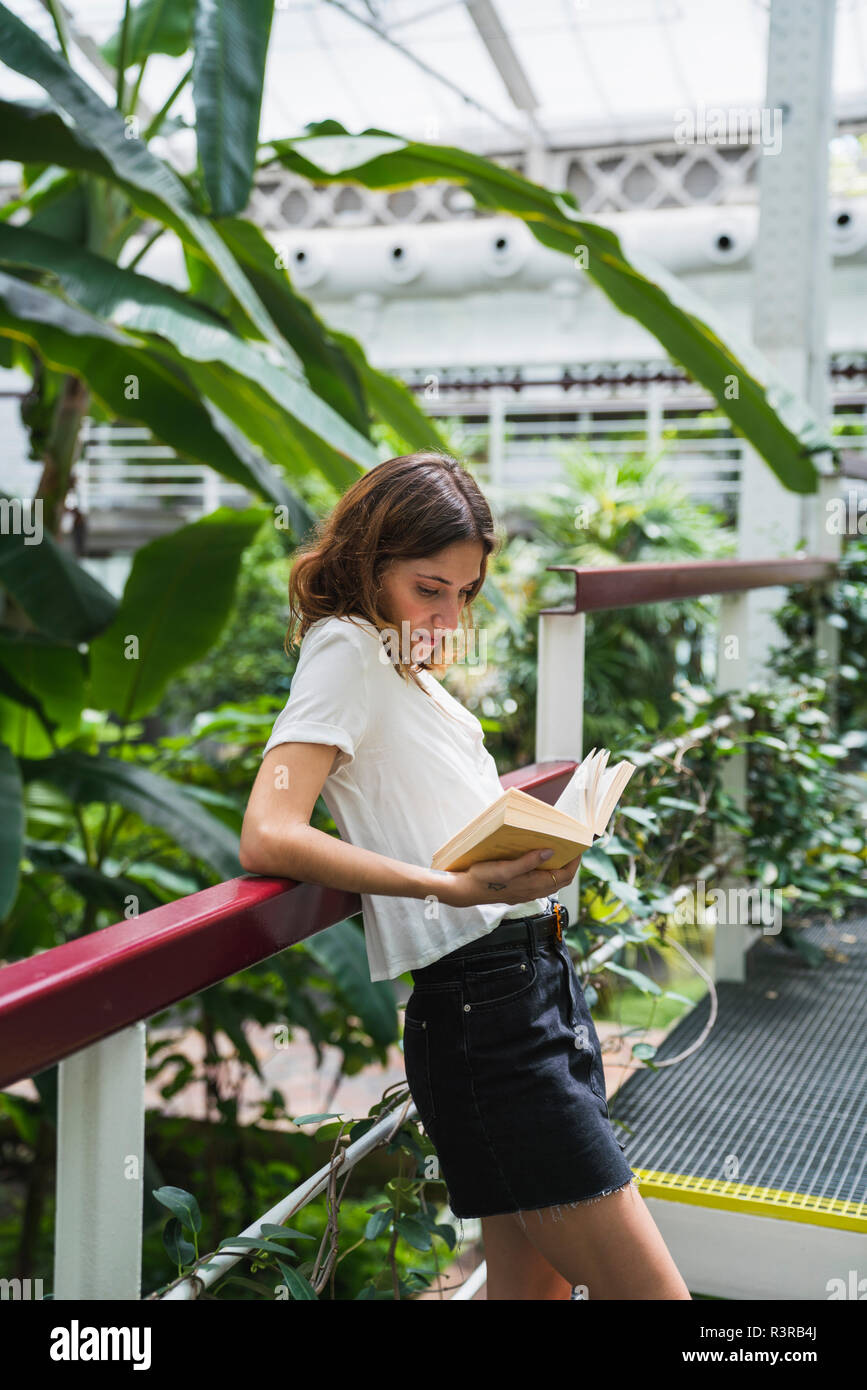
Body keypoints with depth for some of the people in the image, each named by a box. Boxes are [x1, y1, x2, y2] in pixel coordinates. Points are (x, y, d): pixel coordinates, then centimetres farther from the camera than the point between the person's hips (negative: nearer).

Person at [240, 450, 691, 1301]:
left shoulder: (406, 659, 20)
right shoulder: (345, 648, -8)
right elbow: (267, 838, -22)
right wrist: (452, 887, -30)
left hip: (540, 975, 9)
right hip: (484, 1006, -9)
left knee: (535, 1282, 15)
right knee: (651, 1292, -5)